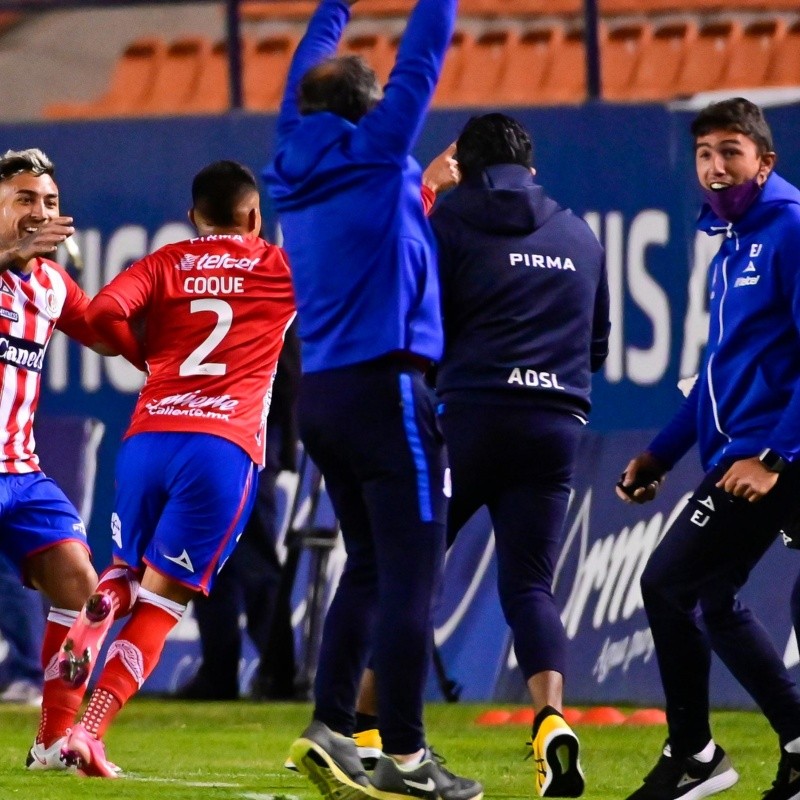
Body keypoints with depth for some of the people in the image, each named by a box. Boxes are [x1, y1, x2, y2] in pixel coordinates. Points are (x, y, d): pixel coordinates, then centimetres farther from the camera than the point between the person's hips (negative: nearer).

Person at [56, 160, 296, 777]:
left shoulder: (165, 264, 12)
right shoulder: (281, 268, 8)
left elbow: (103, 314, -5)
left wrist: (149, 356, 13)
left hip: (147, 439, 3)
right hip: (223, 447, -2)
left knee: (126, 572, 24)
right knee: (161, 600, 0)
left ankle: (91, 623, -12)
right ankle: (88, 734, -11)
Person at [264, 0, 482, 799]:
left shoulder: (295, 163, 9)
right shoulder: (373, 154, -8)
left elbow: (304, 77, 26)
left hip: (322, 395, 8)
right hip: (384, 390, -8)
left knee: (369, 567, 16)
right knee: (409, 574, -6)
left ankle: (329, 731, 10)